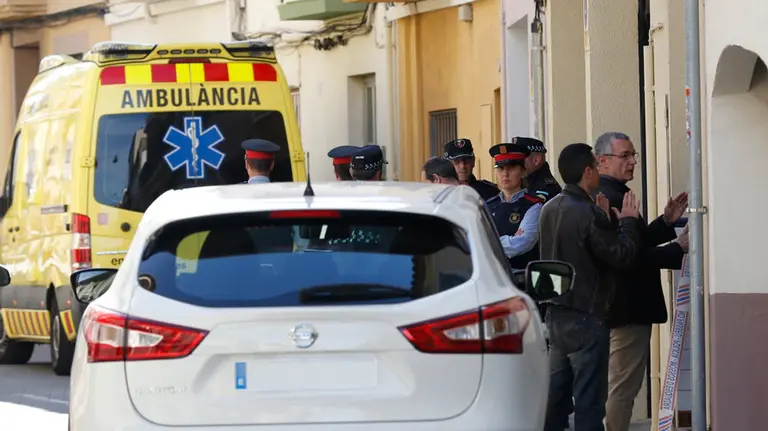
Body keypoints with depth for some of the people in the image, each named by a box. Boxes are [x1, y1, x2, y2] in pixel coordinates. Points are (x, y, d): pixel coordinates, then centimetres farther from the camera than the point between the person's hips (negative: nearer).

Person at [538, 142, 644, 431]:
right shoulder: (587, 214, -19)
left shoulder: (549, 210, 7)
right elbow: (623, 256, -17)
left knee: (555, 397, 12)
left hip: (555, 315, 8)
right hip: (586, 317, -8)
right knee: (589, 401, -5)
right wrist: (629, 221, -3)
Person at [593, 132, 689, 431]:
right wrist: (678, 249, -18)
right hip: (627, 307, -11)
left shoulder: (605, 195, 13)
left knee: (619, 387, 19)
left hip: (615, 306, 11)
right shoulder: (611, 199, -20)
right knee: (622, 388, -6)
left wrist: (666, 223, 5)